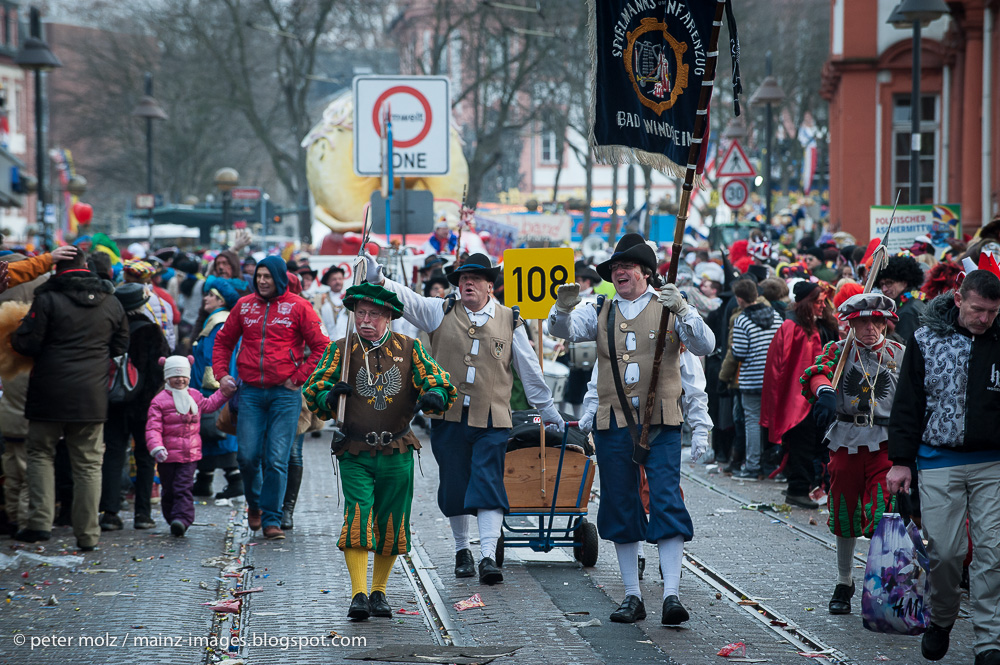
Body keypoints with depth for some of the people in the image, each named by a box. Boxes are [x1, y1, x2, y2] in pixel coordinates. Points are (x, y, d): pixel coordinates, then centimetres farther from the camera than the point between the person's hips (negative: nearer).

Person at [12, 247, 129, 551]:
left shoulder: (48, 299, -8)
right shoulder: (111, 303, 7)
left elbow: (28, 344, -9)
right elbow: (120, 346, 15)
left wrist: (13, 338, 12)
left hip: (50, 394, -3)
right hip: (92, 396, 3)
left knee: (40, 453, 12)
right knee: (88, 463, 7)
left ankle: (40, 521, 0)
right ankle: (88, 534, 5)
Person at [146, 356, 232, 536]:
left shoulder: (195, 396, 10)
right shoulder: (159, 401, -5)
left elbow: (209, 405, 33)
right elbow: (153, 428, -11)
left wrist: (225, 391, 28)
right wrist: (156, 448, -25)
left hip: (190, 454, 2)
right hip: (168, 454, -2)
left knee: (183, 488, -10)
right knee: (169, 490, 7)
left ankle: (182, 518, -19)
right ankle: (172, 519, 20)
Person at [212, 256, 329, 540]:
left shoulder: (298, 307, 0)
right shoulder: (244, 305, 10)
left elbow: (321, 346, 0)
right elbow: (223, 341, 20)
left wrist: (298, 377, -5)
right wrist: (221, 374, 7)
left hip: (285, 393, -3)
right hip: (251, 392, 3)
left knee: (277, 459, -5)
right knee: (247, 455, 0)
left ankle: (271, 519, 2)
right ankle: (254, 503, 27)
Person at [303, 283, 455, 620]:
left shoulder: (409, 349, 3)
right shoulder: (341, 350, 3)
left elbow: (441, 385, -4)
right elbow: (312, 393, -1)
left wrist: (433, 397, -28)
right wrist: (330, 396, -24)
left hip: (397, 455, 2)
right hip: (355, 456, -1)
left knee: (391, 526, 8)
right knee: (358, 519, -17)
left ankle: (379, 592, 25)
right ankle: (358, 595, -19)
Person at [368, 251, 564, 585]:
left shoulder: (509, 320, 8)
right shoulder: (440, 313, 6)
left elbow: (529, 367, 14)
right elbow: (406, 299, -7)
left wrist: (547, 408, 20)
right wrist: (379, 280, -26)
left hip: (491, 421, -1)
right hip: (448, 416, 1)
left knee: (488, 485, -9)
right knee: (453, 486, 9)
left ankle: (488, 557, -12)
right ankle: (462, 550, 27)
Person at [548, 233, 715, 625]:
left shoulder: (669, 308, 4)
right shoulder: (601, 314, 13)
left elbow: (705, 347, -7)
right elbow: (563, 330, 0)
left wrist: (682, 311, -24)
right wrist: (564, 308, -23)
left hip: (661, 422, -3)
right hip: (614, 423, 3)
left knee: (667, 504, -12)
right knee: (620, 509, 7)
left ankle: (671, 595, -14)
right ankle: (632, 597, 15)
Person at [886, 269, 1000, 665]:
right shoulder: (926, 340, 0)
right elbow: (907, 405, 4)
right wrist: (901, 461, 0)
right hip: (939, 463, -1)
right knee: (944, 551, -2)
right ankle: (940, 621, 24)